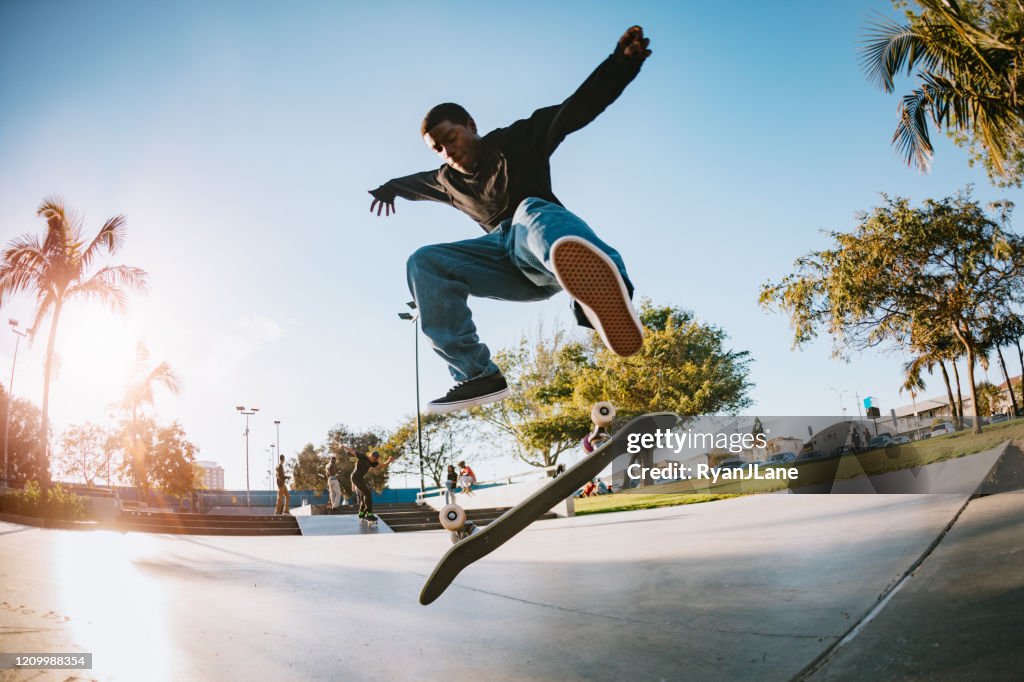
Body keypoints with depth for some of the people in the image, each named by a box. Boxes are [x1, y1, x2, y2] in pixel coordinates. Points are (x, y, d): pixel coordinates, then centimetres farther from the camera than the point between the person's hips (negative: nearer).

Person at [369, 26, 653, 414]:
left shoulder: (517, 141, 8)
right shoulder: (449, 181, 24)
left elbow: (576, 109, -6)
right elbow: (418, 182, 49)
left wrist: (621, 63, -20)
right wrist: (392, 188, 68)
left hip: (542, 244, -5)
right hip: (506, 259, 5)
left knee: (530, 211, -40)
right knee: (424, 262, -12)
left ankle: (600, 285, -81)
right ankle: (477, 375, -29)